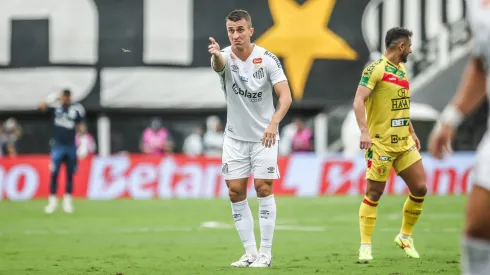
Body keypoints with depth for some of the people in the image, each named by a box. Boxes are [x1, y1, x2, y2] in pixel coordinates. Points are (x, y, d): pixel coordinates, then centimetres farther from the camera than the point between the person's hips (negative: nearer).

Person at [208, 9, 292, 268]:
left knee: (263, 188, -7)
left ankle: (265, 253, 1)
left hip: (264, 136, -2)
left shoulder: (267, 58, -13)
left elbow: (285, 96, -19)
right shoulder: (225, 56, -10)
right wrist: (216, 56, -62)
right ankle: (250, 252, 9)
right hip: (235, 137, 2)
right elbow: (218, 65, -36)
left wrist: (274, 122, -37)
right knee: (235, 192, 0)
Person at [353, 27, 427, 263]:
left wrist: (412, 133, 21)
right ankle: (365, 246, 4)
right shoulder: (376, 69, -11)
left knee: (420, 188, 3)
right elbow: (358, 100, -19)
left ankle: (405, 236, 20)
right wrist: (364, 131, -29)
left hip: (404, 142, 8)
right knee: (373, 194, -3)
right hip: (381, 143, -8)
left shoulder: (402, 71, 15)